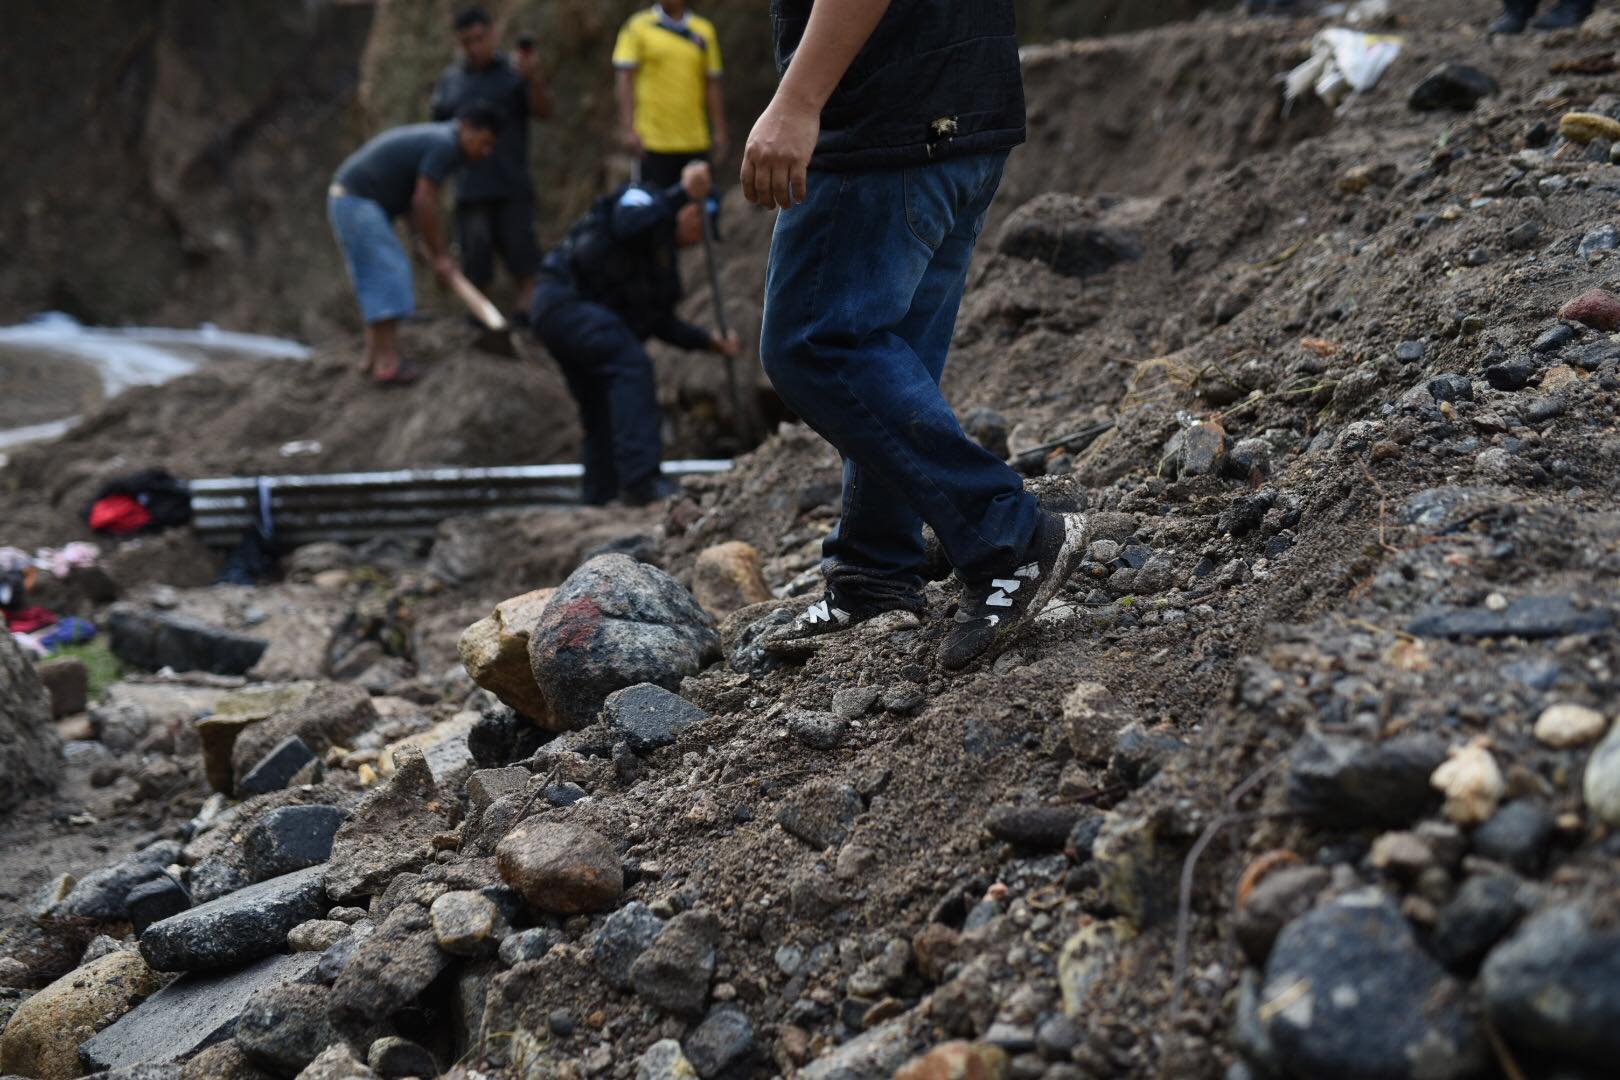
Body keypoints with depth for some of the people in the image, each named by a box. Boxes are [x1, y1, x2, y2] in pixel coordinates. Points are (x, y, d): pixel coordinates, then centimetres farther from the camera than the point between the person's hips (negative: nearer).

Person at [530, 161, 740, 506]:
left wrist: (709, 341, 10)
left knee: (601, 413, 12)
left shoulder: (664, 258, 25)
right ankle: (640, 480, -35)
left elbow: (660, 322, 20)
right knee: (631, 365, -25)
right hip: (565, 299, -11)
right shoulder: (642, 199, 1)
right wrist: (682, 192, -26)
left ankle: (599, 503, 17)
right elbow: (628, 225, -24)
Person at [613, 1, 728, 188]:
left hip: (696, 143, 3)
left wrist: (720, 133, 8)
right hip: (654, 141, -3)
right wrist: (628, 129, -12)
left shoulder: (705, 31, 12)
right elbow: (626, 80, -3)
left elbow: (713, 86, 13)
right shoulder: (637, 26, 3)